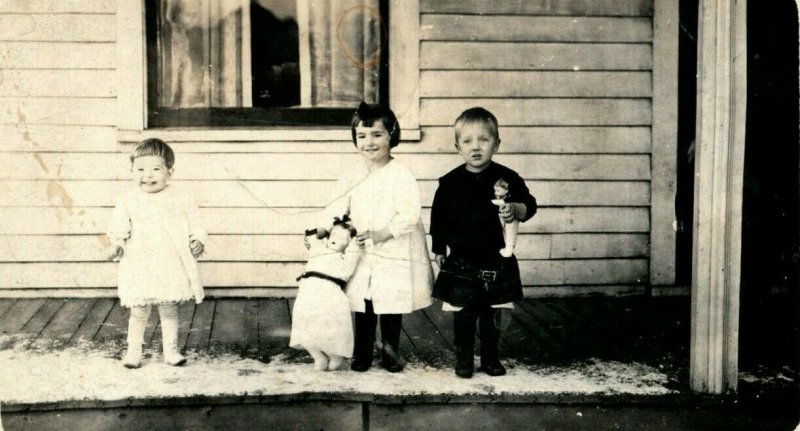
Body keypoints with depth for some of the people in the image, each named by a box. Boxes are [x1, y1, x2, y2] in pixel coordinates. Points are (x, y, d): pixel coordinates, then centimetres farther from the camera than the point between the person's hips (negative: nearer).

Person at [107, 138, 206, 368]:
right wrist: (115, 244, -22)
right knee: (139, 312, 8)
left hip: (171, 268, 1)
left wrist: (197, 241, -10)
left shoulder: (179, 199, 1)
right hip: (139, 268, -1)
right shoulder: (129, 201, -2)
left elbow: (194, 225, 7)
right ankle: (133, 351, 24)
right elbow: (118, 228, -3)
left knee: (169, 311, 12)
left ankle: (170, 349, 25)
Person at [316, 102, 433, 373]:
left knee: (391, 306, 6)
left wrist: (377, 235, -23)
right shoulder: (352, 177, 7)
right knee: (363, 309, 10)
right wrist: (320, 231, -11)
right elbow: (337, 208, 6)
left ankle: (390, 353, 22)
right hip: (362, 257, 4)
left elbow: (408, 216, -18)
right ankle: (361, 353, 23)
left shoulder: (401, 176, -11)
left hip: (393, 256, -4)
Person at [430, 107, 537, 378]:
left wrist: (516, 210, -23)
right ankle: (463, 360, 18)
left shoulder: (506, 178, -5)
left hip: (497, 262, 1)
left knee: (492, 316, 12)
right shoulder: (450, 183, -4)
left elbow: (529, 204, -1)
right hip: (461, 264, -1)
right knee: (464, 315, 4)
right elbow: (438, 218, 5)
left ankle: (490, 358, 27)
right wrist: (439, 251, 7)